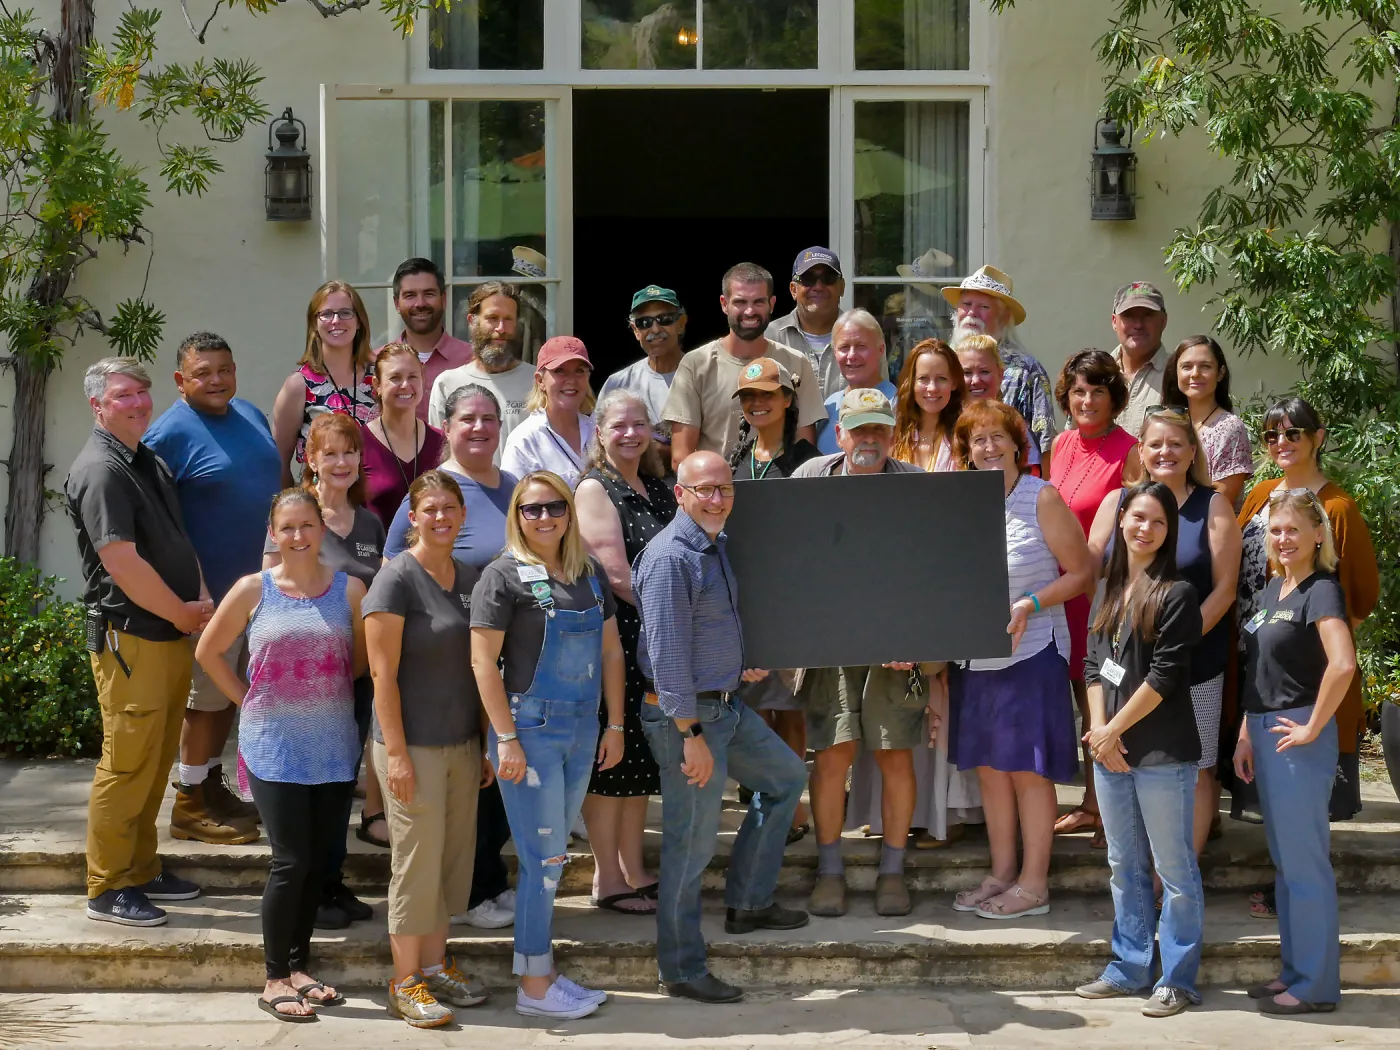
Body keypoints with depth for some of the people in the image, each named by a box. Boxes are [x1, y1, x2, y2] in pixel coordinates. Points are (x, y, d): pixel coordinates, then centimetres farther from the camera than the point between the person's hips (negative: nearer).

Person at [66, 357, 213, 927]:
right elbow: (121, 561, -21)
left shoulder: (153, 463, 16)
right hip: (129, 638, -9)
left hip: (172, 634, 9)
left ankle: (142, 871, 26)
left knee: (157, 760, 15)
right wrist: (183, 614, -12)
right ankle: (108, 890, 2)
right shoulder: (100, 471, -14)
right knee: (126, 764, -5)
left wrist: (202, 599, 4)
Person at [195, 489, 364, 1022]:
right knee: (290, 862, -7)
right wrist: (248, 702, 5)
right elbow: (209, 651, 8)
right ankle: (274, 980, 4)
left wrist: (331, 696, 4)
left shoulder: (349, 589, 1)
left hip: (334, 746, 2)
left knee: (316, 862, 8)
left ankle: (298, 967, 22)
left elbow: (364, 658, 10)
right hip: (273, 746, -2)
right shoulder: (253, 590, -2)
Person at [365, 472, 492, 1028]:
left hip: (462, 743, 6)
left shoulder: (471, 577, 9)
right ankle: (405, 983, 8)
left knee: (453, 856, 10)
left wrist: (486, 743, 12)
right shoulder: (397, 578, -11)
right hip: (414, 745, -6)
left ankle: (435, 965, 23)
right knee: (417, 861, -1)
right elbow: (383, 673, -13)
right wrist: (395, 753, -16)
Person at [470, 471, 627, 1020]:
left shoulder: (590, 574, 10)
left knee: (550, 855, 13)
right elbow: (483, 661, -12)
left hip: (582, 728, 6)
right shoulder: (505, 576, -8)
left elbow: (611, 651, 14)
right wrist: (507, 739, -16)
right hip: (532, 727, -6)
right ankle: (535, 987, 6)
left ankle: (540, 969, 22)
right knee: (544, 857, -3)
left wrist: (614, 726, 9)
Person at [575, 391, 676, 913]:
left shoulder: (657, 489, 15)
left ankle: (634, 869, 23)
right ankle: (607, 877, 6)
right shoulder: (595, 489, -8)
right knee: (610, 757, -2)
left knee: (641, 756, 13)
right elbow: (615, 572, -16)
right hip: (614, 635, -7)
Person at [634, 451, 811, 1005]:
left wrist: (741, 666, 10)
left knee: (786, 777, 22)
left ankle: (747, 903, 28)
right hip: (685, 714, -10)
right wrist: (692, 736, -24)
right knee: (691, 841, -3)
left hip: (727, 704, 10)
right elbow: (668, 653, -24)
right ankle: (682, 970, 8)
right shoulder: (670, 557, -21)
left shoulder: (716, 545, 10)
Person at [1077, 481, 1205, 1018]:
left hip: (1162, 754, -7)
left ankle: (1178, 981, 6)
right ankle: (1129, 969, 25)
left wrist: (1114, 730, -10)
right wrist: (1098, 730, -3)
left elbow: (1164, 676, -13)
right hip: (1109, 750, 7)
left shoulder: (1177, 595, -8)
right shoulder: (1109, 590, 12)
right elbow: (1094, 662, 10)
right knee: (1124, 867, 15)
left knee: (1174, 871, 0)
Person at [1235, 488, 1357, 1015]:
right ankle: (1294, 971, 24)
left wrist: (1312, 729, -22)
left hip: (1298, 739, -9)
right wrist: (1245, 736, 13)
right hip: (1264, 735, 9)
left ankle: (1315, 986, 4)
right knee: (1284, 862, 15)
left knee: (1304, 863, -3)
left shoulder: (1322, 591, -14)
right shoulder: (1272, 589, 13)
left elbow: (1342, 665, -30)